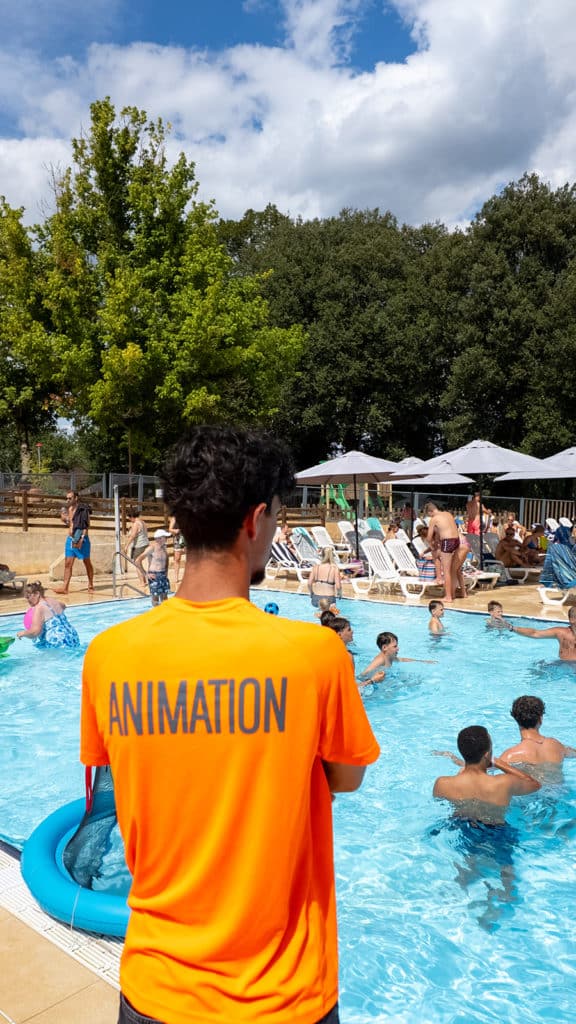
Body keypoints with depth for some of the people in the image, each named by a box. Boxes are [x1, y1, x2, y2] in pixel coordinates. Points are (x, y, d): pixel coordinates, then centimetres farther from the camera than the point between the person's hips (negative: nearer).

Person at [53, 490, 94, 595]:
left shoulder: (83, 509, -11)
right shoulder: (68, 509, 10)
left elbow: (87, 525, -15)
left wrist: (81, 538, -23)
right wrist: (64, 519, 2)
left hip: (81, 539, -7)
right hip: (70, 539, 7)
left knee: (87, 563, 6)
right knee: (68, 564, 1)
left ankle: (91, 586, 16)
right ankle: (65, 587, 0)